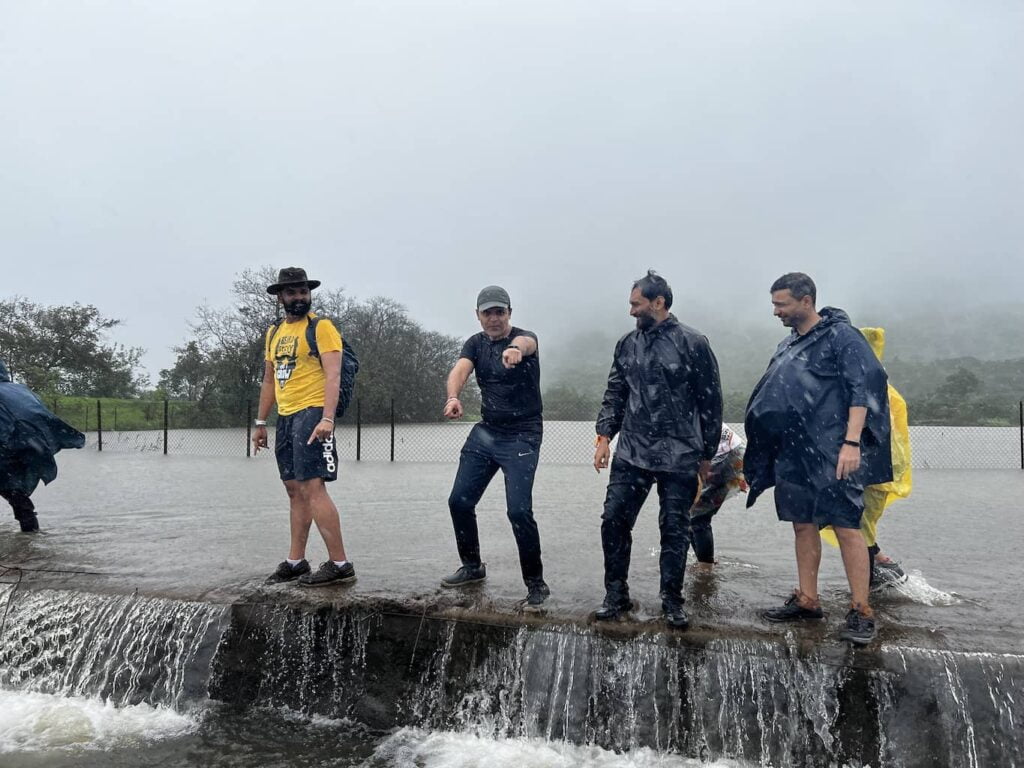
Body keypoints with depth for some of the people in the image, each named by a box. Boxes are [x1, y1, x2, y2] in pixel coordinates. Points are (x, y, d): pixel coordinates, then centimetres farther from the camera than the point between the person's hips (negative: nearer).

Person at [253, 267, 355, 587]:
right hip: (285, 417, 8)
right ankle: (295, 561, 19)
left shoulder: (321, 327, -5)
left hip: (312, 414, -8)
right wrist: (261, 422, 20)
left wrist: (327, 418, -25)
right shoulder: (274, 332, 17)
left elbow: (333, 375, -15)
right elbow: (269, 380, 23)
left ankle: (339, 564, -9)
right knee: (295, 490, 11)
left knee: (312, 487, -13)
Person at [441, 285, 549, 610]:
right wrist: (453, 397, -38)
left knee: (518, 510, -16)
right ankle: (472, 567, 30)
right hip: (485, 432, 6)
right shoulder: (475, 343, 5)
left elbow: (526, 343, -37)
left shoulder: (525, 338, -10)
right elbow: (459, 370, -15)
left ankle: (536, 584, 2)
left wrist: (515, 348, -63)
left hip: (522, 437, -6)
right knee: (459, 501, 7)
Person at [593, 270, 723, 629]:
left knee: (675, 528, 4)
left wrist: (707, 453, 1)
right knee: (614, 519, 0)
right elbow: (615, 394, 14)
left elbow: (710, 401, -1)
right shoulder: (627, 344, 8)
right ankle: (616, 595, 16)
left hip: (679, 458, -3)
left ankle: (672, 602, 20)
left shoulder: (692, 343, -5)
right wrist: (604, 435, 3)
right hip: (631, 453, 4)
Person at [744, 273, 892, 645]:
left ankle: (861, 612, 2)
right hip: (793, 453, 8)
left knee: (846, 527, -6)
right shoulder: (789, 344, 16)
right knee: (803, 525, 11)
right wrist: (761, 452, 19)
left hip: (832, 455, -8)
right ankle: (807, 601, 21)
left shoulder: (841, 336, -7)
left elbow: (863, 390, -13)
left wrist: (851, 443, -22)